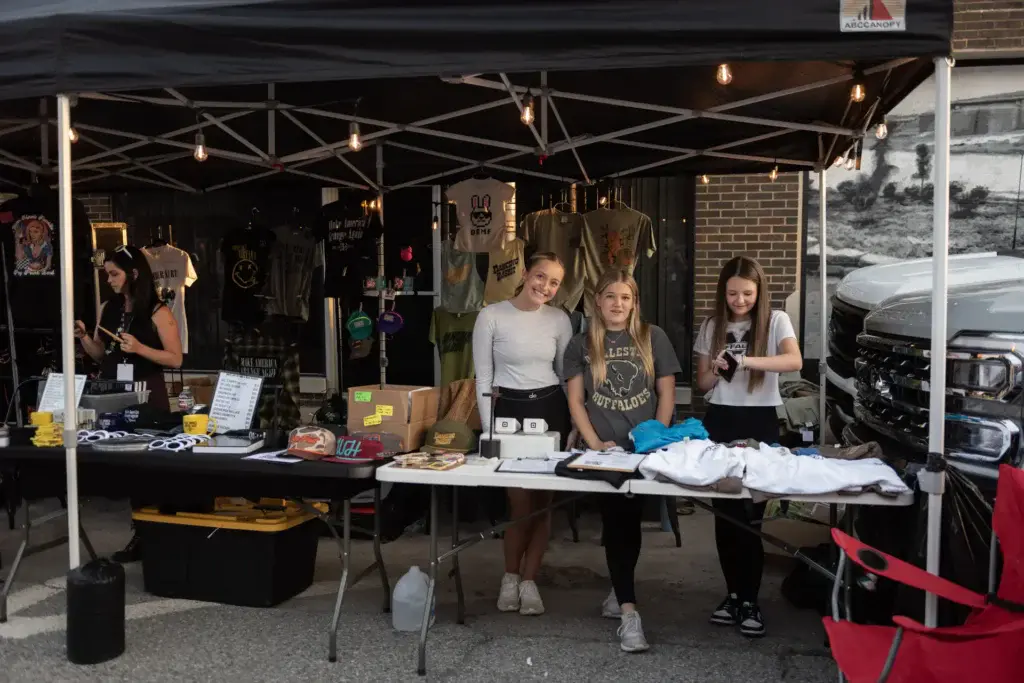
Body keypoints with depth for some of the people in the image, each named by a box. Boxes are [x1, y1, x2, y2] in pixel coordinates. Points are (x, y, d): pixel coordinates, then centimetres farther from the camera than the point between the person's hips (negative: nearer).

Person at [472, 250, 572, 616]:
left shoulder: (559, 319, 3)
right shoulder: (491, 316, -6)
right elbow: (483, 379, -4)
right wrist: (490, 430, -8)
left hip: (551, 410, 3)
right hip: (509, 410, -2)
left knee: (543, 500, 3)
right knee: (520, 502, -3)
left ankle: (528, 581, 18)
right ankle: (511, 576, 21)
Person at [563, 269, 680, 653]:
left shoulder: (653, 338, 3)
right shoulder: (582, 345, 5)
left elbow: (666, 393, 3)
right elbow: (575, 401, 2)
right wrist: (594, 443, -9)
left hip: (644, 448, 1)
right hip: (603, 449, 0)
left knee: (630, 520, 8)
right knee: (616, 522, -4)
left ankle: (621, 594, 28)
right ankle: (629, 612, -4)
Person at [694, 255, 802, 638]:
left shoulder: (775, 321, -1)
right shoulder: (712, 327, 8)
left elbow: (795, 362, -19)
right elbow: (702, 384, 11)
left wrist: (748, 361, -32)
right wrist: (716, 371, -12)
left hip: (760, 422, -3)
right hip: (720, 421, 3)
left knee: (750, 515, -2)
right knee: (724, 514, 6)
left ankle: (750, 601, 8)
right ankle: (733, 594, 18)